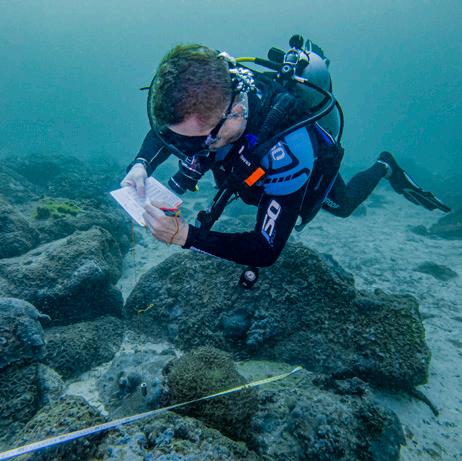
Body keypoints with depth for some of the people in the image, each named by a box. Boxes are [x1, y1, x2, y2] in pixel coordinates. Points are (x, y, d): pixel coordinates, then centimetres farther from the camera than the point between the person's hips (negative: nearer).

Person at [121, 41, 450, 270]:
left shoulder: (287, 150, -52)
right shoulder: (214, 90, -35)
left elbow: (266, 250, -46)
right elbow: (162, 132, -14)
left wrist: (186, 235, -55)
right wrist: (142, 165, -34)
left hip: (315, 167, -4)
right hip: (253, 159, 5)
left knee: (344, 205, 26)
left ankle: (384, 168, 47)